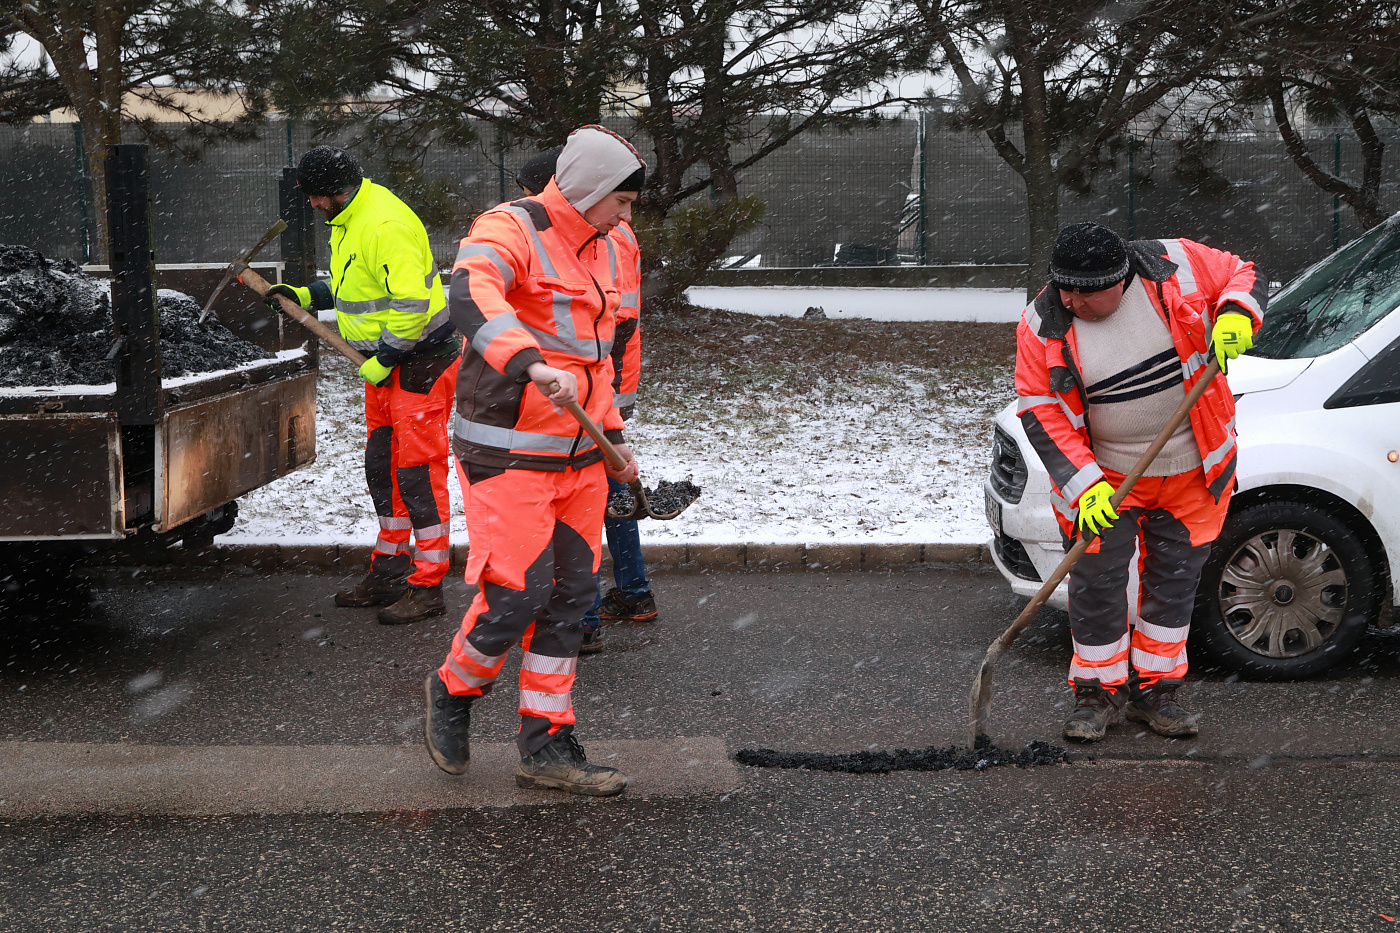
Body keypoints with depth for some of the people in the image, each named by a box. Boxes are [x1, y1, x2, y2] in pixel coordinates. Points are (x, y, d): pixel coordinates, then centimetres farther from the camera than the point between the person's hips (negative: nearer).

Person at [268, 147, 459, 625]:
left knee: (417, 473, -7)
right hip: (384, 362, 11)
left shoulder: (385, 226, -23)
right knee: (381, 467, 15)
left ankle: (428, 586, 0)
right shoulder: (347, 220, 10)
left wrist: (382, 361, -20)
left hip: (419, 364, -10)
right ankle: (389, 572, 26)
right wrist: (304, 295, 12)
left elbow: (412, 305, -27)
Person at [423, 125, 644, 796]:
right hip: (510, 452, -8)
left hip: (579, 455, 8)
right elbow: (472, 296, -35)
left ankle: (547, 747, 16)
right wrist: (531, 364, -50)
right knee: (516, 595, -10)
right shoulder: (508, 230, -12)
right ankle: (452, 692, 19)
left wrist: (610, 432, 22)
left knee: (571, 596, 7)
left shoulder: (599, 249, 16)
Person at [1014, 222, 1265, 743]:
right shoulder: (1042, 325, -13)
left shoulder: (1174, 265, -13)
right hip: (1103, 478, -1)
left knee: (1173, 581, 10)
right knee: (1097, 586, 0)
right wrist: (1083, 483, -19)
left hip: (1192, 472, 1)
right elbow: (1039, 409, -11)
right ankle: (1098, 692, 20)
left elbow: (1243, 277, 3)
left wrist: (1235, 316, -21)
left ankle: (1154, 691, 26)